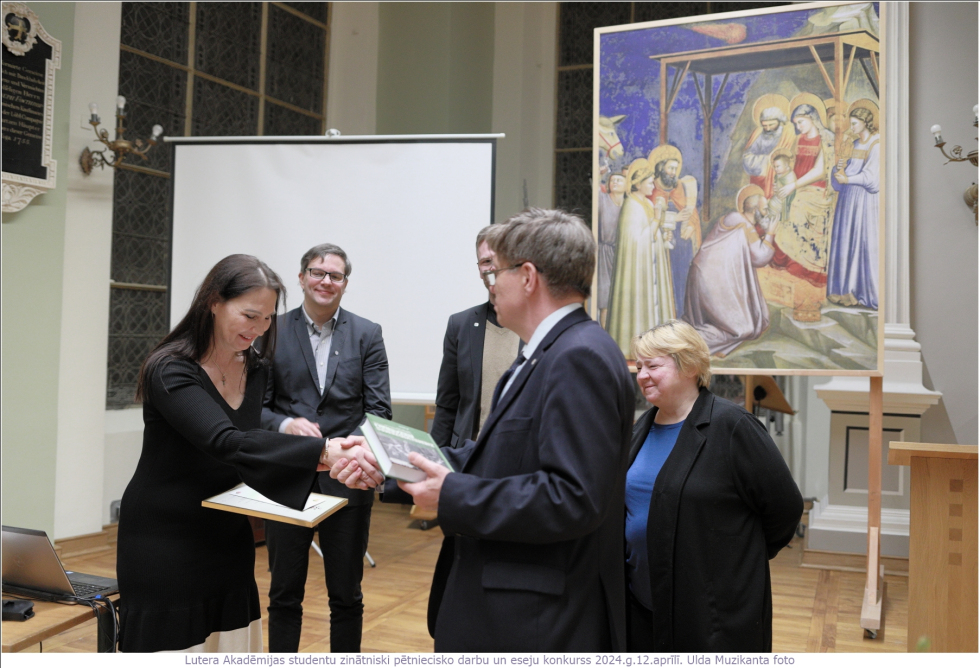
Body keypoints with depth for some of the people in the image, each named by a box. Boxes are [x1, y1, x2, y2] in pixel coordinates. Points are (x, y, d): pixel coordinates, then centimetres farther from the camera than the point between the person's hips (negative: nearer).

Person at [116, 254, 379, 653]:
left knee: (233, 646, 9)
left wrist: (310, 458, -9)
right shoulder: (170, 370, -20)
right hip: (164, 540, -6)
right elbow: (225, 442, -34)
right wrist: (321, 451, -44)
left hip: (227, 537, 6)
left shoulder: (255, 368, 1)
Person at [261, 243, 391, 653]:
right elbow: (258, 405, 0)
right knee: (284, 594, 11)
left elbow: (379, 409, -3)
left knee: (347, 595, 11)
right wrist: (285, 424, -21)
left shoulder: (367, 335, 2)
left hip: (347, 480, 0)